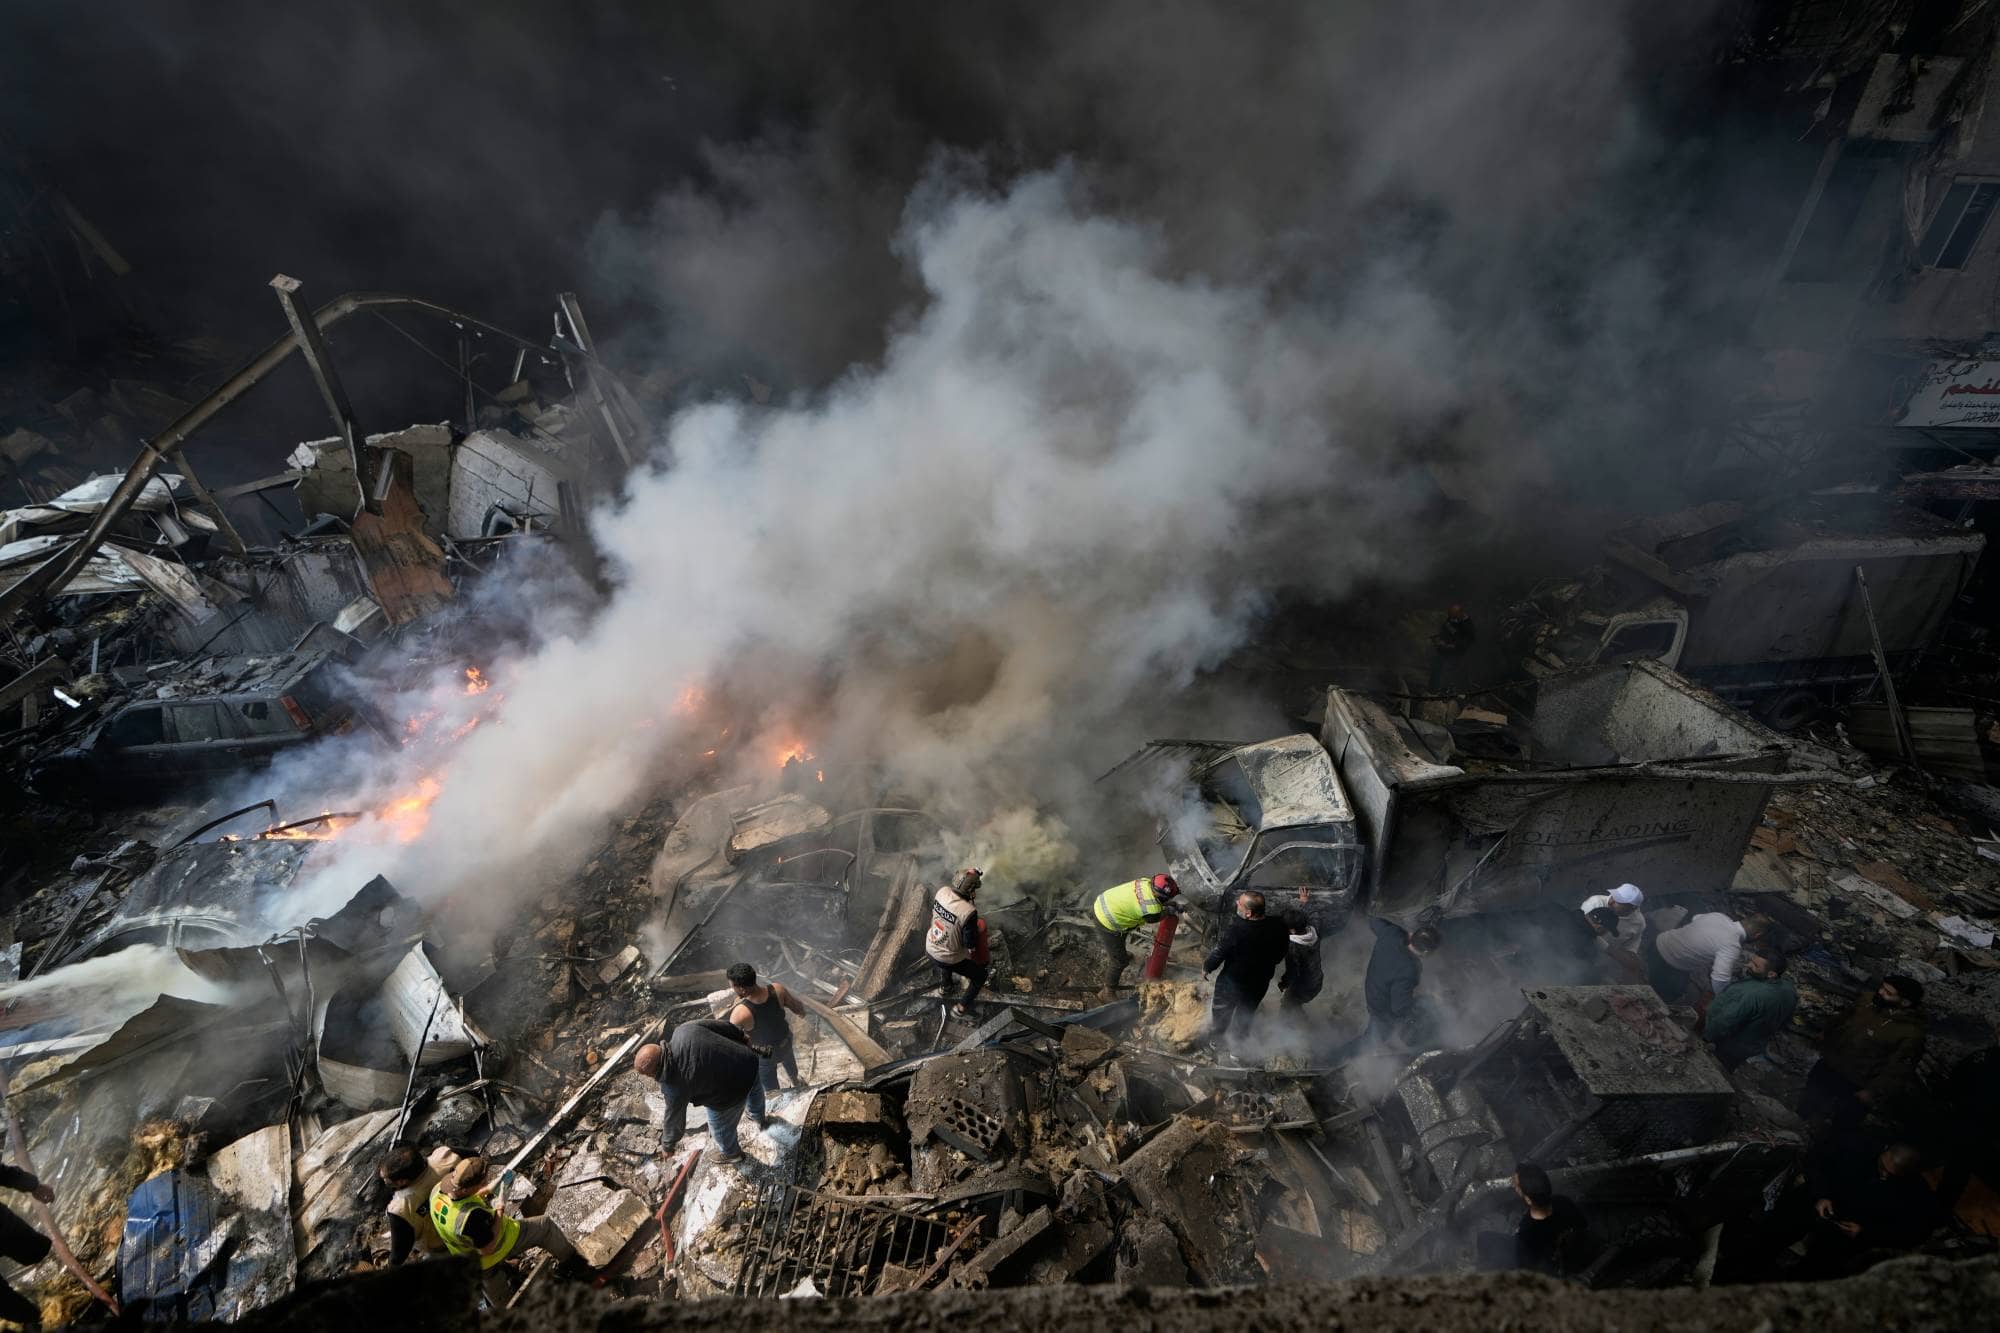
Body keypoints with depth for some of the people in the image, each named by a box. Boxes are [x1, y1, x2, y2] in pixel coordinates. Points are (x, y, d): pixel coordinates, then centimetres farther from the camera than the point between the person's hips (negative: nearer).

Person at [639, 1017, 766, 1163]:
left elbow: (674, 1119, -10)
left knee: (721, 1128, 27)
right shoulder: (683, 1030, -19)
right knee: (754, 1093, 40)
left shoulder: (674, 1086, -27)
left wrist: (667, 1146, 10)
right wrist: (741, 1036, 14)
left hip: (732, 1094, -6)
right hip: (751, 1064, 6)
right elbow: (723, 1027, -5)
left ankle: (731, 1154, 56)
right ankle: (759, 1117, 71)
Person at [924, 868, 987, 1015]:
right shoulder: (968, 912, -35)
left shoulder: (942, 891, -18)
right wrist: (976, 929, -5)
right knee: (981, 975, 20)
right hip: (949, 959, -6)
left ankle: (945, 986, 61)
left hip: (930, 949, 6)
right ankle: (963, 1006, 31)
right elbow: (971, 944, -24)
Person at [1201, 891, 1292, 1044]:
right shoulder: (1278, 927, -22)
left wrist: (1206, 967, -1)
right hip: (1260, 982, 3)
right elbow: (1281, 953, -3)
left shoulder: (1235, 931, -36)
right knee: (1247, 1011, 29)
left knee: (1222, 1008, 26)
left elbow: (1218, 952, -20)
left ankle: (1216, 1037, 48)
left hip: (1233, 981, -3)